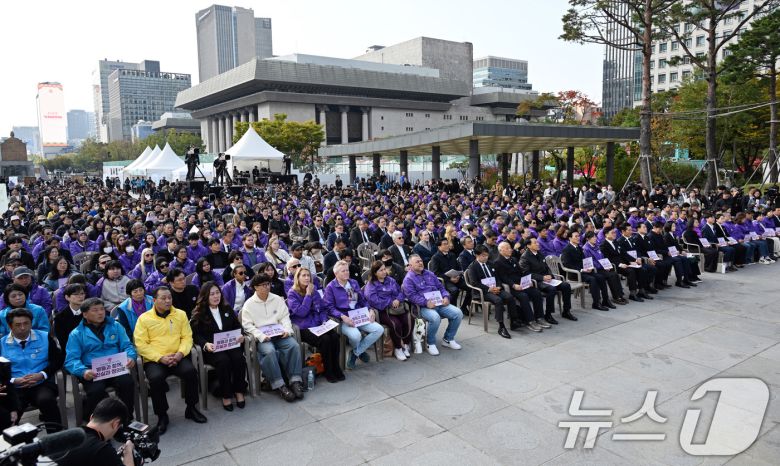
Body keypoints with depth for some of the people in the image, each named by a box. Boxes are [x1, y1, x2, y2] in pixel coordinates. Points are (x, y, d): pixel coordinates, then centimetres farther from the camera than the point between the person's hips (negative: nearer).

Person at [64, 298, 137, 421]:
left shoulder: (115, 326, 17)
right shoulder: (77, 333, 9)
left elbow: (127, 345, 12)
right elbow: (71, 360, -1)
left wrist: (131, 357, -12)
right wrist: (83, 371, -22)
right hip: (93, 372, -1)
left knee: (127, 382, -31)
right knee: (96, 390, -34)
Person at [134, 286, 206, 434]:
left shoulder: (180, 314, 11)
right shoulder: (144, 318, 3)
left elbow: (187, 337, 7)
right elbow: (141, 344, -4)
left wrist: (180, 353, -12)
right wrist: (160, 358, -15)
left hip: (177, 357, 2)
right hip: (154, 360, -2)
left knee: (190, 371, -27)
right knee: (156, 378, -32)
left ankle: (191, 408, -4)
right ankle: (162, 416, -10)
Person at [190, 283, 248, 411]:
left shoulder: (227, 309, 16)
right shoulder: (198, 313, 4)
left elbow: (238, 327, 17)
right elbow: (196, 335, -4)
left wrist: (241, 336, -5)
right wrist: (206, 344, -23)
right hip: (211, 349, -3)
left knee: (238, 358, -28)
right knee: (223, 360, -33)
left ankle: (239, 391, -11)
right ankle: (225, 395, -18)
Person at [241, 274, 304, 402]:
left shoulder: (278, 299, 13)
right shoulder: (249, 304, 4)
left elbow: (285, 317, 11)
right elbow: (247, 325, -2)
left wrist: (287, 330, -9)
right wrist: (261, 336, -17)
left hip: (279, 334, 3)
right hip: (262, 337, -3)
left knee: (294, 345, -25)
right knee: (269, 351, -34)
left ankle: (295, 381, -22)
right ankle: (279, 385, -27)